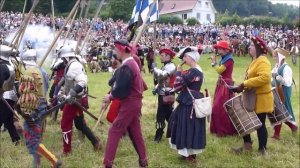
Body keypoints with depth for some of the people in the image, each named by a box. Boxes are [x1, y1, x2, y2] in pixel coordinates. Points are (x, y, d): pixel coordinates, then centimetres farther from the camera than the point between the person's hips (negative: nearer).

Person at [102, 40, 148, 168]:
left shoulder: (126, 67, -20)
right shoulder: (132, 63, 13)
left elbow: (121, 88, -24)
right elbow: (120, 84, 14)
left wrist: (110, 97, -6)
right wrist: (111, 96, 6)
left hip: (129, 103, -10)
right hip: (134, 102, 10)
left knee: (114, 131, -4)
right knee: (135, 132, 16)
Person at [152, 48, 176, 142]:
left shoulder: (171, 66, -13)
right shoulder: (164, 67, 17)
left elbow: (163, 75, -30)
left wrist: (154, 68, -16)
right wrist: (156, 88, 9)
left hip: (167, 94, -10)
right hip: (163, 93, 10)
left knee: (161, 114, -7)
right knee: (168, 113, 14)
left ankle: (159, 135, -1)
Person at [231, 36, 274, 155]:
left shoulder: (262, 61, -20)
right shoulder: (255, 61, 13)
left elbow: (265, 77, -35)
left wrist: (244, 84, -33)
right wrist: (242, 87, 8)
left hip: (261, 98, -10)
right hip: (253, 98, 10)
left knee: (260, 124, 1)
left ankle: (262, 150, 15)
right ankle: (247, 145, 26)